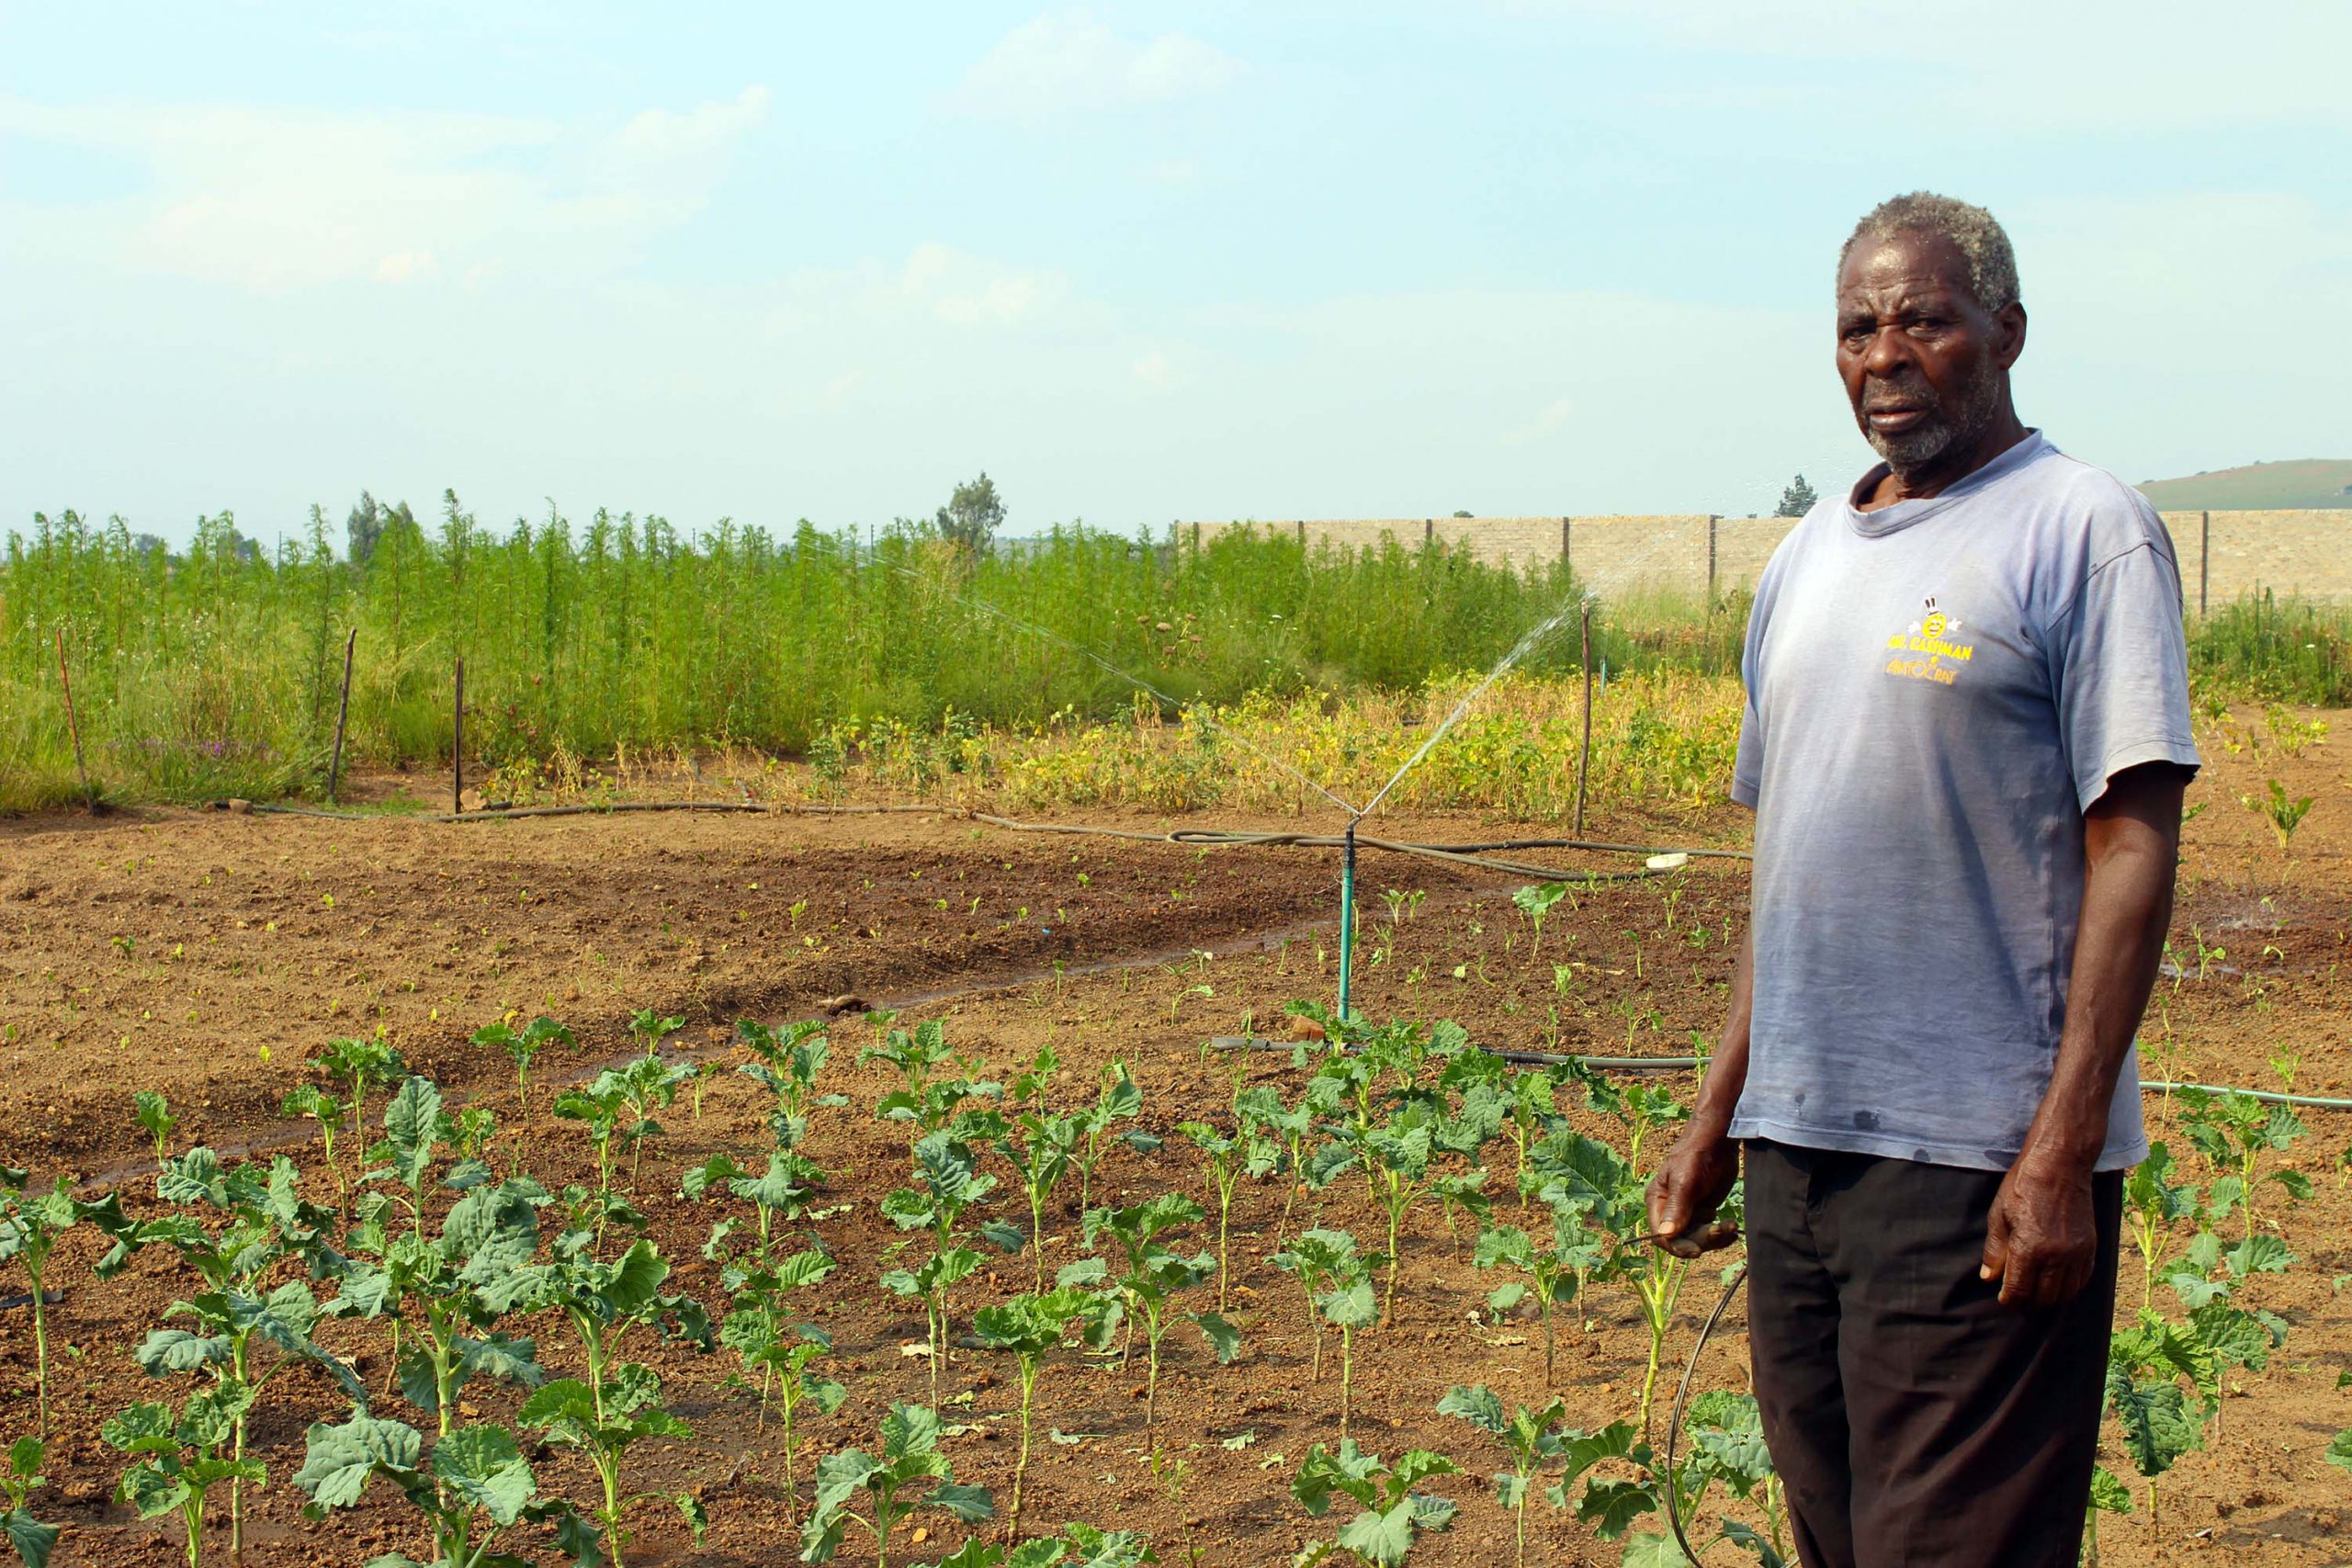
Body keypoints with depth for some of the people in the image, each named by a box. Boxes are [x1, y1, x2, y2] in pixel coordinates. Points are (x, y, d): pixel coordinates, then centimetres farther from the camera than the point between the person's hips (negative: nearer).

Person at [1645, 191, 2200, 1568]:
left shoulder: (2083, 531, -6)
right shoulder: (1810, 558, 15)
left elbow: (2135, 846, -12)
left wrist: (2064, 1151, -17)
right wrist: (1719, 1116, 17)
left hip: (1981, 1154, -7)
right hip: (1801, 1141, 7)